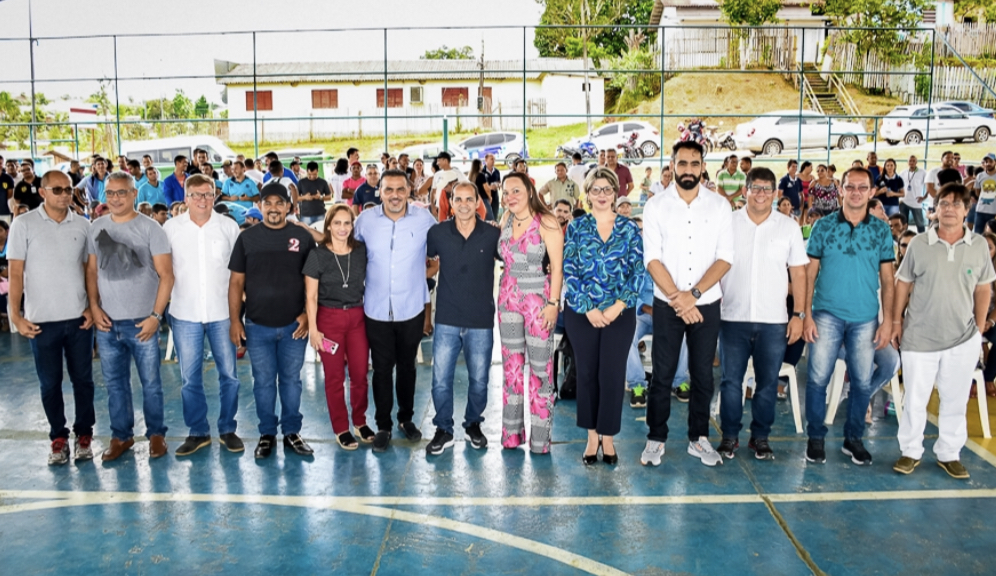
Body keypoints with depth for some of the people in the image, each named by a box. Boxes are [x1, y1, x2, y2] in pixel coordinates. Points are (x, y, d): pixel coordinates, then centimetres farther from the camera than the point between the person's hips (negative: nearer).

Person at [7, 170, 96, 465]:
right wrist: (16, 315, -8)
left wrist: (92, 307, 0)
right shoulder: (24, 224, -3)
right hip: (41, 319, -1)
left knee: (83, 379, 8)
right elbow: (15, 272, -3)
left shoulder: (82, 225, 4)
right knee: (50, 383, 9)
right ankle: (58, 437, 22)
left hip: (79, 317, 2)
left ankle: (84, 434, 23)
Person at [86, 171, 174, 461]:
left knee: (150, 382, 5)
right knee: (115, 383, 13)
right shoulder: (96, 228, 7)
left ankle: (156, 433, 21)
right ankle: (121, 435, 26)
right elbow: (91, 270, 12)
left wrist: (156, 316, -12)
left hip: (142, 322, -4)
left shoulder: (150, 228, -5)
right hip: (107, 323, 4)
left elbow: (166, 275, -6)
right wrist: (94, 307, 0)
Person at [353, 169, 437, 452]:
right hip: (377, 310, 0)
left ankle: (406, 418, 35)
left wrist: (421, 270, 3)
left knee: (407, 367, 16)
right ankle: (383, 425, 24)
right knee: (381, 369, 8)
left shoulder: (424, 219, -7)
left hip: (412, 309, 0)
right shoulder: (365, 219, -4)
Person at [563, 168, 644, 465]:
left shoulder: (629, 228, 4)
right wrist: (589, 309, -11)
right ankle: (592, 436, 20)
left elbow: (638, 270, -1)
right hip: (581, 312, 0)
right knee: (587, 373, 7)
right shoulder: (577, 227, 3)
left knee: (612, 374, 0)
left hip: (620, 313, 0)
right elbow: (569, 270, -3)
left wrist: (617, 306, -11)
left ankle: (607, 437, 16)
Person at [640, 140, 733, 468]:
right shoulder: (656, 206, -1)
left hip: (706, 304, 1)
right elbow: (652, 259, -6)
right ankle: (656, 438, 17)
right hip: (667, 304, -1)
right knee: (662, 374, 4)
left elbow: (725, 258, -3)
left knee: (703, 374, 9)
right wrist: (677, 297, -15)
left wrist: (693, 294, -14)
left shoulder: (719, 206, 2)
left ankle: (699, 438, 23)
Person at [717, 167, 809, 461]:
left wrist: (798, 314, -1)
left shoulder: (789, 227, 4)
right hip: (733, 317, 0)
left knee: (768, 382, 7)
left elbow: (799, 273, 5)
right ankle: (729, 435, 18)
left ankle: (760, 437, 22)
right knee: (731, 380, 5)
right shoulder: (728, 223, 3)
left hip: (774, 320, 1)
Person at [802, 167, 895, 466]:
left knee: (862, 382, 8)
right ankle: (816, 437, 15)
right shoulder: (823, 225, 0)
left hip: (866, 318, 2)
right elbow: (810, 272, 0)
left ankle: (853, 438, 24)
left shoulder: (882, 230, 4)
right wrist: (807, 315, -6)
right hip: (827, 314, -1)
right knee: (817, 378, 0)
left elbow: (887, 279, 6)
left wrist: (888, 320, 0)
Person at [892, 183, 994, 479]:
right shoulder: (919, 244, -5)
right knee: (915, 399, 8)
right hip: (920, 337, -1)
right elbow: (903, 284, 2)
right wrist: (897, 322, 0)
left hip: (963, 339, 1)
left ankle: (949, 454, 27)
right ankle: (911, 452, 23)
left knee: (955, 400, 12)